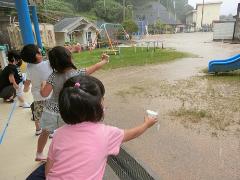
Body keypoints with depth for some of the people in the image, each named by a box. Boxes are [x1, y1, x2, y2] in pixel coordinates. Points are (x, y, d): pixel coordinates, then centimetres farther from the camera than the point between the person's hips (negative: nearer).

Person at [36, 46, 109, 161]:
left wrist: (43, 85, 6)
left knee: (45, 132, 27)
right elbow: (95, 67, -5)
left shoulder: (53, 76, -13)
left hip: (50, 111, 3)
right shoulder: (77, 74, -16)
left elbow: (44, 94, -15)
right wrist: (105, 60, 12)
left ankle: (39, 155, 48)